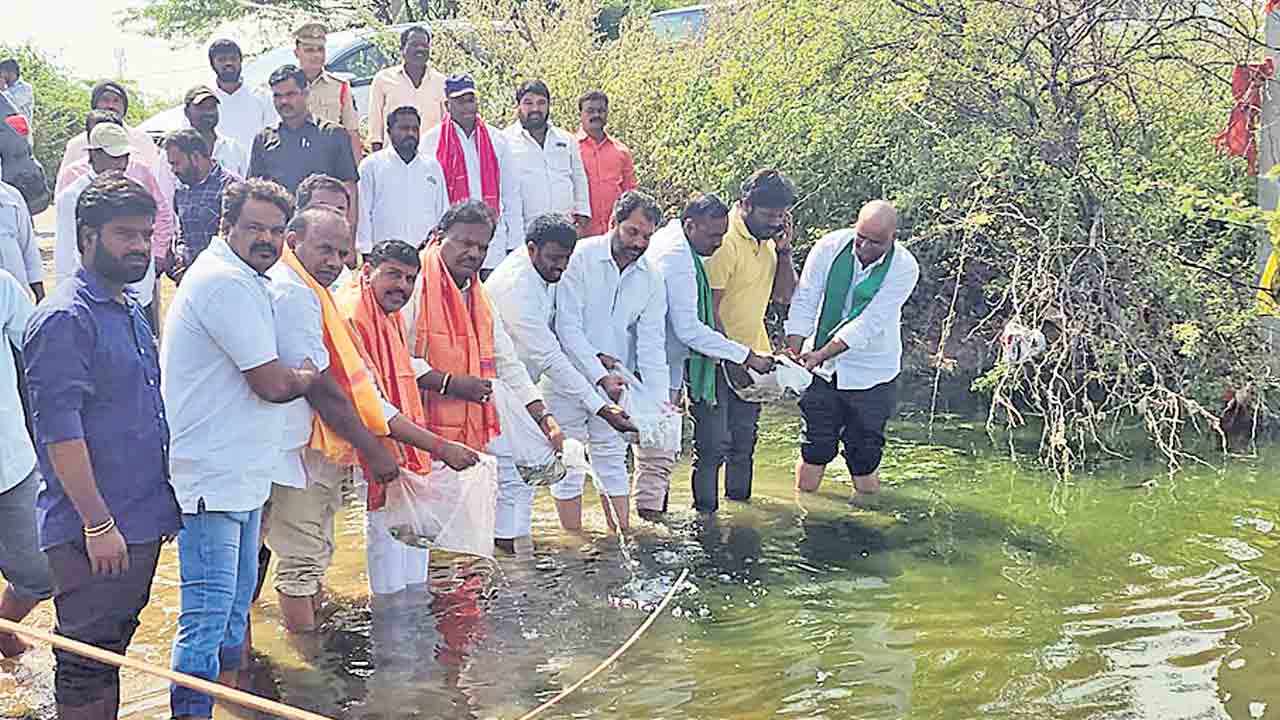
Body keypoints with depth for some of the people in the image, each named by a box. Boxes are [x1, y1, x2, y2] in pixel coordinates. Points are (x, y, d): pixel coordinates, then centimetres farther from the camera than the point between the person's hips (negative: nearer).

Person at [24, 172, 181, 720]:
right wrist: (97, 522, -22)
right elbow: (59, 431, -21)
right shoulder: (65, 319, -15)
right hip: (91, 530, -9)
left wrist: (161, 507, 20)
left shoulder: (130, 313, 14)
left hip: (141, 521, 9)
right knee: (85, 664, 2)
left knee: (112, 650, 18)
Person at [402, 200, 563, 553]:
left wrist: (543, 418, 9)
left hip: (480, 423, 8)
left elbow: (508, 364, 18)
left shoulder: (481, 297, 17)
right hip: (429, 423, -8)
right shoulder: (416, 286, -9)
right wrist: (449, 383, -20)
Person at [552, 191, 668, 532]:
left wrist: (658, 402, -16)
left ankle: (624, 534, 14)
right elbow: (568, 328, -17)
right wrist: (599, 375, -24)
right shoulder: (580, 258, -13)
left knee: (613, 458, 9)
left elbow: (652, 343, -4)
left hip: (615, 380, 4)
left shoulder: (651, 279, 0)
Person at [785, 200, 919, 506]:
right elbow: (804, 301, -12)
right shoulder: (830, 246, -13)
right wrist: (794, 353, -25)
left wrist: (820, 354, -30)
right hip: (820, 368, 2)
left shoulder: (904, 268, -18)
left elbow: (868, 323, -23)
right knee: (814, 445, 11)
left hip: (871, 372, -2)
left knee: (865, 451, 6)